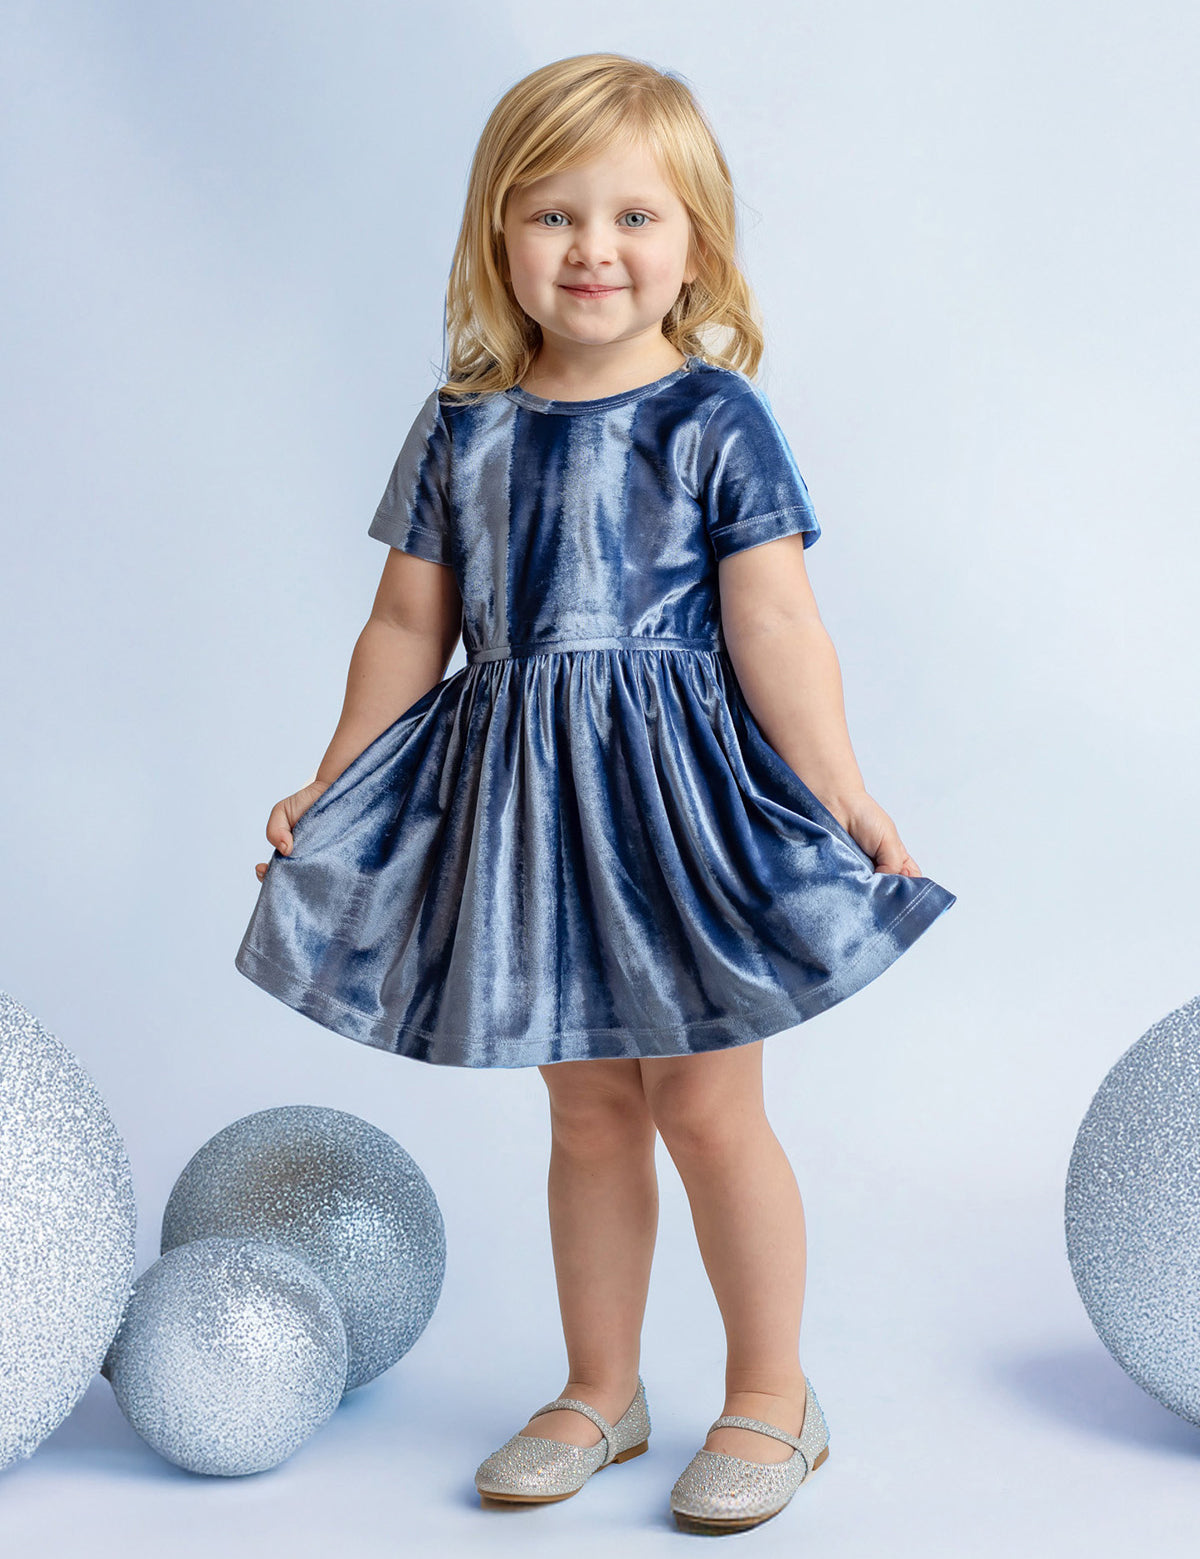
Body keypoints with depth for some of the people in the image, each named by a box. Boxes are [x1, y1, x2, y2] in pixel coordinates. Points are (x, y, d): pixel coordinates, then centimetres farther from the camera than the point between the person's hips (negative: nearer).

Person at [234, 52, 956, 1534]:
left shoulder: (714, 417, -6)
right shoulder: (462, 428, 5)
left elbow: (775, 626, -9)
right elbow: (408, 623, 10)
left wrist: (844, 795, -13)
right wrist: (331, 789, 12)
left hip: (682, 793, -4)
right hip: (526, 799, 4)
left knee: (703, 1101, 1)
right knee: (587, 1107, 13)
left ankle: (772, 1395, 20)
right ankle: (599, 1390, 29)